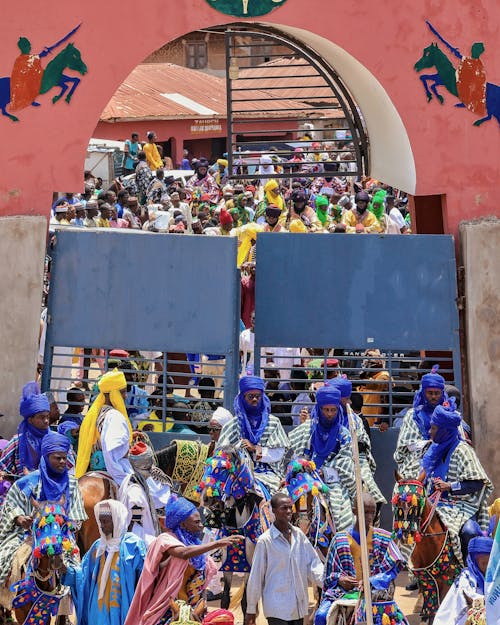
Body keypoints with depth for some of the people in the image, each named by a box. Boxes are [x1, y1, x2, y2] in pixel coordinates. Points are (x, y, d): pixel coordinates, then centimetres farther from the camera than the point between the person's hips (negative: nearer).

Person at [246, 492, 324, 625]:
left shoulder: (299, 535, 6)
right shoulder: (265, 540, -8)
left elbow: (314, 564, 7)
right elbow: (255, 577, -4)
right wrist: (251, 609, -1)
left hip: (299, 606, 5)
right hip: (277, 608, -5)